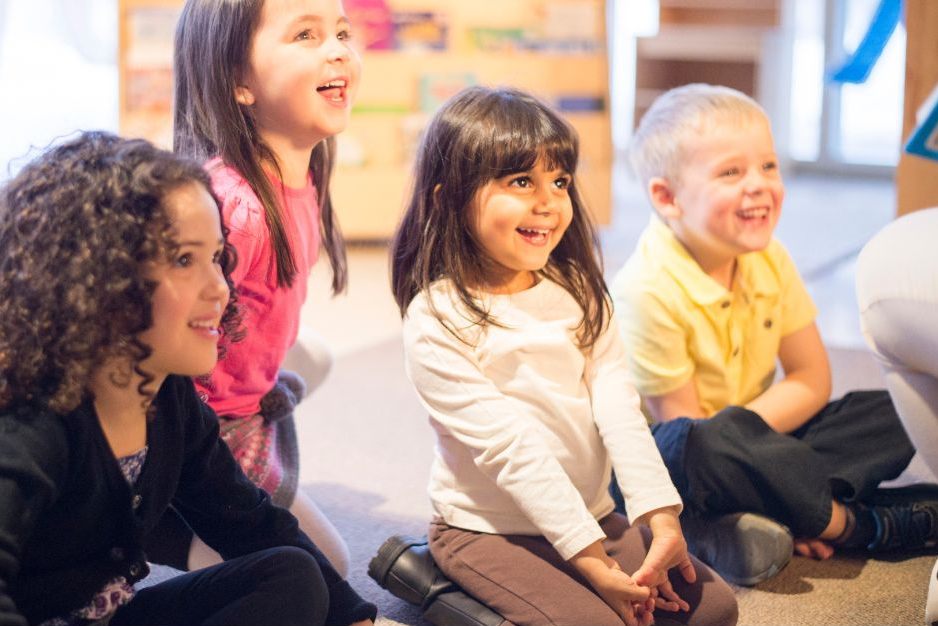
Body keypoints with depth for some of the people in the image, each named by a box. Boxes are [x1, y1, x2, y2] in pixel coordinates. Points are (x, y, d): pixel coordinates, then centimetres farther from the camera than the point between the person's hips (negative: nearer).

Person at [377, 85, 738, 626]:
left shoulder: (579, 291, 2)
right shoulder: (437, 322, -17)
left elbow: (617, 405, -6)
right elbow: (509, 446, -21)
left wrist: (662, 518, -17)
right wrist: (591, 560, -23)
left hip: (594, 515, 6)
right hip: (489, 532, -6)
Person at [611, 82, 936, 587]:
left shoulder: (769, 258, -2)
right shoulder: (648, 289, -23)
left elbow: (812, 379, -1)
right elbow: (681, 426, -19)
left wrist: (739, 429, -17)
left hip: (754, 441, 7)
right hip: (658, 466, -7)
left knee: (895, 414, -6)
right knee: (690, 445, -41)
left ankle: (738, 521, -24)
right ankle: (856, 524, -19)